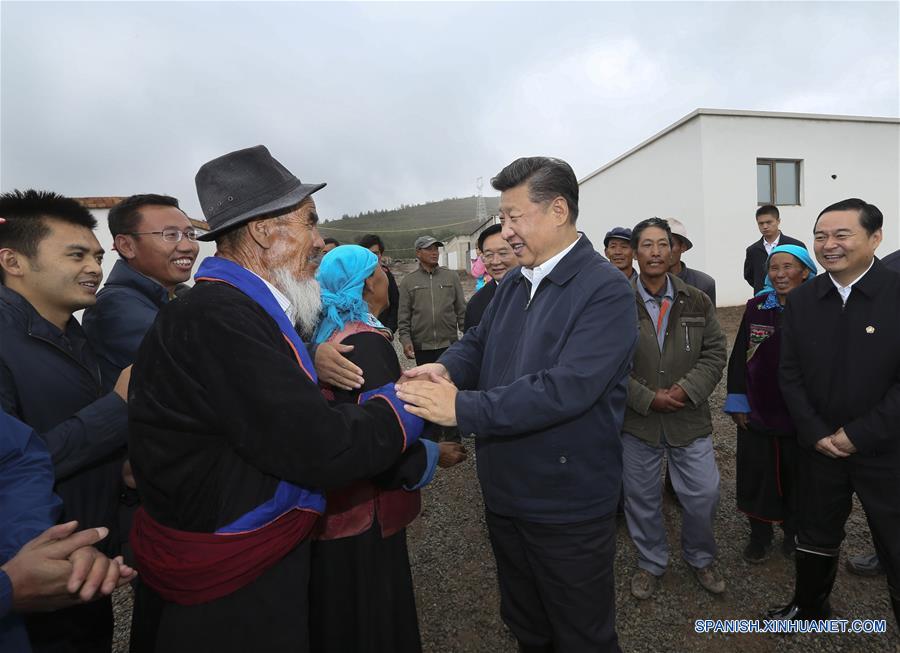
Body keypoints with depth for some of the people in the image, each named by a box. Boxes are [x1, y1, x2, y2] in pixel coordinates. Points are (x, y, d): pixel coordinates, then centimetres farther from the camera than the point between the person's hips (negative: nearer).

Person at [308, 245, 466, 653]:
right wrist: (434, 455, -10)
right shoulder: (366, 343, -24)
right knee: (371, 617, 12)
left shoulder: (328, 333, 4)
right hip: (364, 511, -9)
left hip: (332, 501, 9)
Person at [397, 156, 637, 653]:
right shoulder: (513, 284, 7)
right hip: (504, 495, 7)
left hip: (568, 508, -7)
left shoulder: (605, 291, -19)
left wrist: (461, 408, -29)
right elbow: (479, 342, 9)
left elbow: (566, 388, -29)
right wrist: (446, 369, -15)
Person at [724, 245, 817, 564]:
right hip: (757, 414, 1)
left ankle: (794, 532, 38)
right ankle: (760, 534, 31)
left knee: (797, 478, 16)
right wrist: (738, 403, -2)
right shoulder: (756, 307, -2)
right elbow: (739, 357, 0)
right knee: (757, 476, 11)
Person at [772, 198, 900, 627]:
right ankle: (809, 607, 41)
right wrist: (816, 433, -7)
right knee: (816, 534, 19)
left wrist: (859, 434, -16)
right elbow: (790, 374, 1)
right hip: (819, 447, 3)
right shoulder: (801, 300, 0)